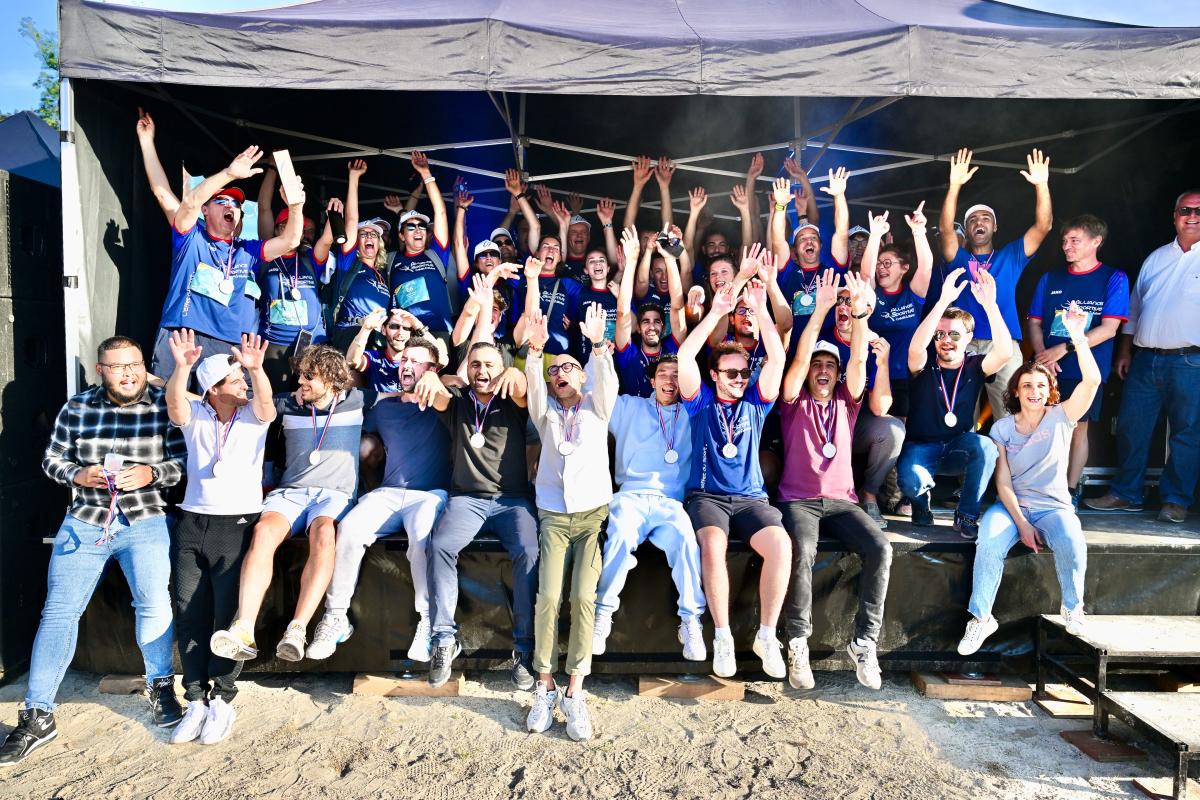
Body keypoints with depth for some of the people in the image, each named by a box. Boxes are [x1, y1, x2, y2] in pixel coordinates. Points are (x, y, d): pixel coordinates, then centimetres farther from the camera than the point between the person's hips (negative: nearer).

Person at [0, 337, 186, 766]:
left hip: (145, 521, -2)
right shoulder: (76, 407, 4)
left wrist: (150, 473, -19)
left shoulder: (164, 406, -3)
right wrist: (77, 475, -9)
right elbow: (51, 459, 10)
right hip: (85, 522, 3)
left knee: (154, 602, -14)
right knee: (59, 610, 0)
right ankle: (37, 716, 12)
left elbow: (185, 462, -3)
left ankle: (161, 687, 11)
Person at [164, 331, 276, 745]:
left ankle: (222, 701, 11)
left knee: (228, 616, -3)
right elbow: (175, 405, -17)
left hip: (239, 524, -2)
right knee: (190, 615, 4)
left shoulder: (253, 415, 1)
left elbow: (265, 402, -21)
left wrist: (257, 370, -42)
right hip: (192, 524, 2)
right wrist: (182, 367, -37)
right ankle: (197, 701, 15)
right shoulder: (194, 415, 4)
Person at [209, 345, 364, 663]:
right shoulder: (288, 404, 18)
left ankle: (297, 630, -45)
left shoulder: (354, 401, 11)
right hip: (290, 491, 3)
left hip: (334, 493, -2)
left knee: (323, 534, -37)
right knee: (263, 531, -32)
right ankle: (244, 630, -42)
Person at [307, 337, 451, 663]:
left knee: (423, 535, -36)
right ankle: (336, 617, -15)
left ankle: (428, 622, -24)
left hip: (430, 495, -3)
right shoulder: (384, 407, 21)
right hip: (387, 493, 4)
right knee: (349, 527, -26)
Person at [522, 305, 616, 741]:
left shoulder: (596, 407, 15)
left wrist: (597, 345, -25)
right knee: (548, 597, -15)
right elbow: (533, 385, -5)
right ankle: (545, 688, -1)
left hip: (593, 512, -1)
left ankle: (574, 692, -6)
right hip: (554, 515, 1)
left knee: (583, 597, -15)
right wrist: (535, 350, -24)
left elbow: (606, 381, -6)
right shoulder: (545, 412, 16)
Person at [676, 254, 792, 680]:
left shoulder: (755, 402, 13)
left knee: (781, 544, -28)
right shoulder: (701, 401, 8)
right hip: (706, 495, -2)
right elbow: (685, 356, -7)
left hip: (750, 497, 2)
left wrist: (761, 309, -8)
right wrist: (716, 312, -13)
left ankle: (767, 635, -14)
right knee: (713, 544, -34)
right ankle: (722, 636, -20)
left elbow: (777, 358, 1)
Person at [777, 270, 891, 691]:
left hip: (841, 501, 3)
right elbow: (799, 357, -8)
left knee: (880, 549, -25)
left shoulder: (846, 401, 15)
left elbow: (859, 360, -1)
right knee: (801, 551, -33)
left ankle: (864, 642, -15)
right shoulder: (796, 401, 8)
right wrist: (820, 310, -19)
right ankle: (798, 644, -20)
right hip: (799, 499, -3)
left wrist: (859, 313, -17)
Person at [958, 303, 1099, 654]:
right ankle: (981, 618, -20)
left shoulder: (1061, 417, 2)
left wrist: (1078, 336, -27)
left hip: (1054, 507, 0)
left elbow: (1092, 381, -16)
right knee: (989, 543, -31)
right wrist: (1022, 523, -14)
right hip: (1011, 506, 0)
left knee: (1072, 543, -33)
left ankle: (1073, 607, -4)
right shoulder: (1002, 428, 3)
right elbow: (1003, 481, -3)